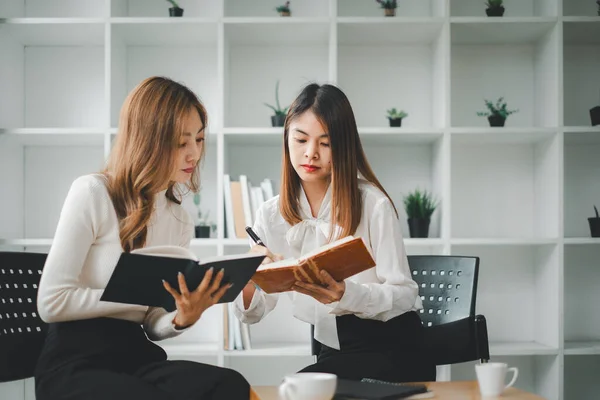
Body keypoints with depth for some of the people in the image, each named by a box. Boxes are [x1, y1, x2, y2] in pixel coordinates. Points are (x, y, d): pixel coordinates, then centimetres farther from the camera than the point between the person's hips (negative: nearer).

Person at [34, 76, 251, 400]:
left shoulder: (180, 221, 13)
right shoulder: (92, 193, -7)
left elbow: (152, 325, 10)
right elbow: (51, 302, -11)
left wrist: (183, 318, -14)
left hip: (138, 357, 5)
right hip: (75, 364, -5)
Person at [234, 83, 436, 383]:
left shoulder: (373, 204, -10)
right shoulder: (271, 215, 4)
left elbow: (404, 295, -11)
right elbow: (252, 313, 2)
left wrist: (346, 294, -31)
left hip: (394, 348, -4)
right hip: (334, 352, 4)